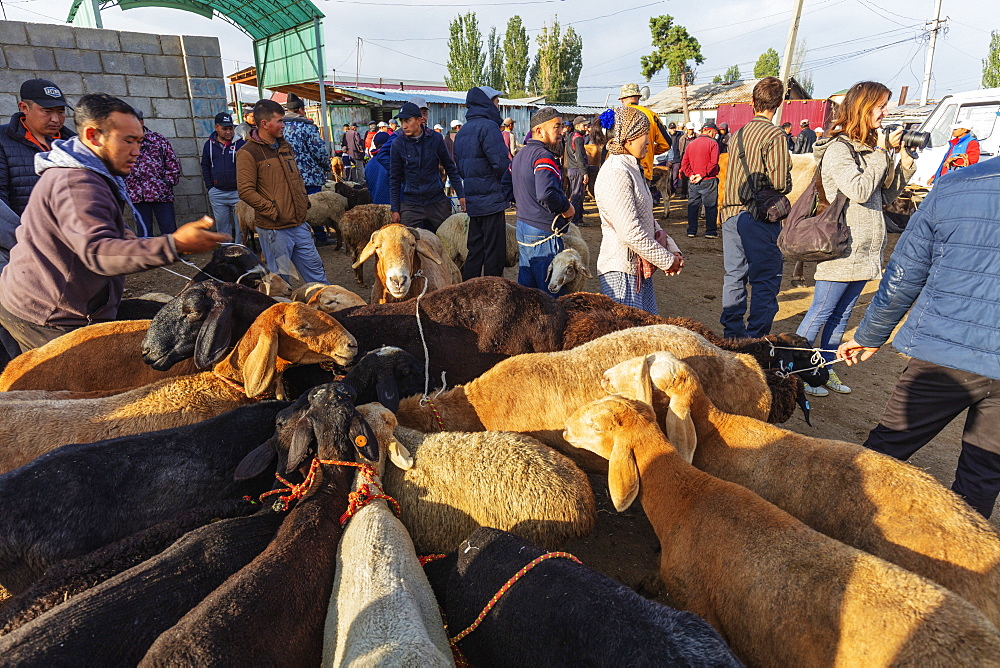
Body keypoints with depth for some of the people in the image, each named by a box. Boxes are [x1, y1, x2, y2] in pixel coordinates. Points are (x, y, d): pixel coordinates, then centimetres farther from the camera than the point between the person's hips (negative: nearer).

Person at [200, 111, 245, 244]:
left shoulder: (241, 144, -4)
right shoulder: (209, 144, 7)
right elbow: (205, 167, 17)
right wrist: (210, 187, 9)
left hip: (237, 192, -3)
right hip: (217, 193, 4)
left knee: (240, 223, 0)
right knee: (221, 223, 11)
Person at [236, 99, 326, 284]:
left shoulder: (284, 146, 14)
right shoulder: (248, 152, -9)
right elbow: (246, 191, -15)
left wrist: (304, 201, 11)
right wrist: (274, 211, -17)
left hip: (299, 224, 7)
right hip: (274, 228, -7)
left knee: (315, 269, 12)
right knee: (281, 279, 4)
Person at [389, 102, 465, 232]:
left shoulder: (435, 138, -2)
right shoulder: (398, 143, -2)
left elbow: (450, 168, 7)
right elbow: (394, 179, 4)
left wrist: (461, 195, 2)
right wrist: (395, 209, 1)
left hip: (437, 202, 1)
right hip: (410, 205, 0)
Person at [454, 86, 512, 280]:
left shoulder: (463, 131, 17)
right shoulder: (488, 126, -12)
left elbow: (458, 166, 21)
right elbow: (502, 164, -21)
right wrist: (509, 191, -7)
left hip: (472, 201, 9)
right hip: (491, 200, -9)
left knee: (475, 251, 16)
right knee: (495, 254, -1)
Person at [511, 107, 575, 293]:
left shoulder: (520, 154, 14)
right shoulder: (543, 156, -17)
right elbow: (546, 194, -32)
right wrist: (566, 208, -16)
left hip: (523, 227, 10)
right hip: (543, 232, -10)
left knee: (525, 287, 17)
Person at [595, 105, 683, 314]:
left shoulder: (632, 169, 16)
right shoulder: (616, 173, -18)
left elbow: (647, 219, 18)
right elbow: (630, 233, -24)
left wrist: (671, 249, 5)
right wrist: (666, 260, -14)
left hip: (640, 270, 10)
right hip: (621, 272, -10)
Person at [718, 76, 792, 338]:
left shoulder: (737, 134, 11)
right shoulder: (774, 135, -9)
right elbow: (780, 182, -13)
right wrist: (786, 183, 7)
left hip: (732, 214, 7)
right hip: (759, 218, -6)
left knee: (734, 277, 12)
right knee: (765, 281, 1)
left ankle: (732, 336, 19)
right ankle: (756, 339, 3)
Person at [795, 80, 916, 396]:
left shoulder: (869, 147, 14)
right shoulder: (838, 148, -10)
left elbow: (886, 195, 17)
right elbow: (859, 190, -21)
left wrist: (906, 163, 5)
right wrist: (883, 152, -11)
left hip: (865, 249, 8)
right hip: (842, 249, -8)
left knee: (841, 315, 13)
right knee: (820, 313, -2)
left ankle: (826, 370, 23)